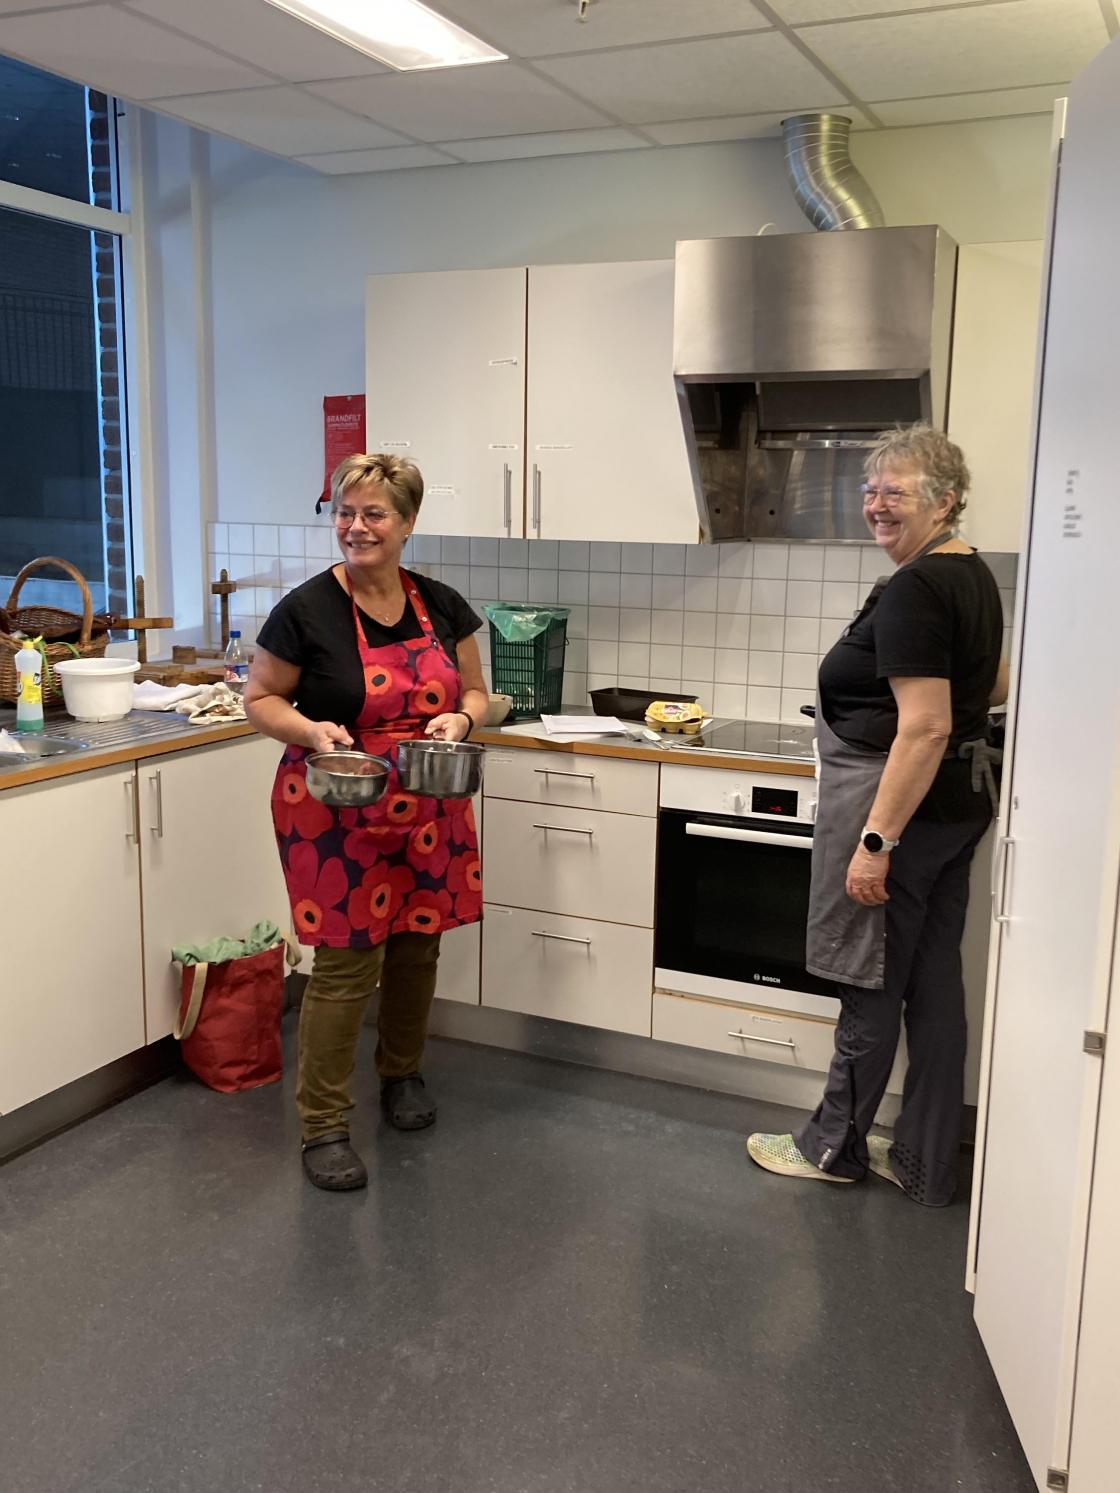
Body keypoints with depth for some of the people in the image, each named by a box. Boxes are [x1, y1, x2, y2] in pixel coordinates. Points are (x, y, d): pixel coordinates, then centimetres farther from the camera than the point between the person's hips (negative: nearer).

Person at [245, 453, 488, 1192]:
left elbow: (475, 692, 11)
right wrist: (309, 729, -21)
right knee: (347, 963, -3)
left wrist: (459, 719, -12)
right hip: (337, 818, -4)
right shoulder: (306, 610, -10)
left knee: (416, 945, 16)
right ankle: (324, 1125, 13)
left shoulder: (442, 606, 1)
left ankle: (402, 1072, 41)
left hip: (427, 813, 5)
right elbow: (261, 700, -1)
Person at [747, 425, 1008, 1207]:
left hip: (898, 798, -10)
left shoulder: (912, 591, -19)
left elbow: (925, 728, -25)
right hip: (963, 799, 10)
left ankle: (835, 1146, 22)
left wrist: (876, 841, -24)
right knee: (935, 979, 13)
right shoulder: (975, 575, 11)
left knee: (872, 982, 5)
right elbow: (994, 687, 25)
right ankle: (926, 1165, 24)